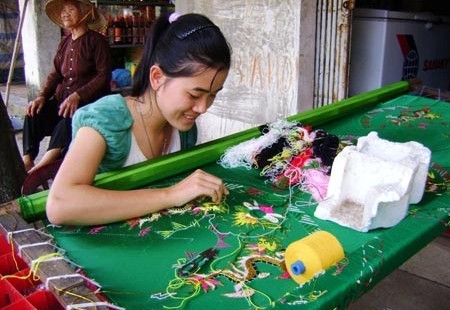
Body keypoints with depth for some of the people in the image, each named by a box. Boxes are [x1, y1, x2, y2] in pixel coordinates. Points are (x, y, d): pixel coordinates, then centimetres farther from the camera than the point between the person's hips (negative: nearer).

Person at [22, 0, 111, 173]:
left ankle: (41, 168, -34)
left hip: (88, 100, -6)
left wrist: (77, 95, -22)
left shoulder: (96, 41, -3)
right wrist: (42, 96, -4)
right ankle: (27, 162, -19)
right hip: (62, 100, 6)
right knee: (34, 115, -18)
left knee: (69, 119, -34)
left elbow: (104, 76, -12)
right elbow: (56, 74, 14)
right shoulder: (64, 43, 17)